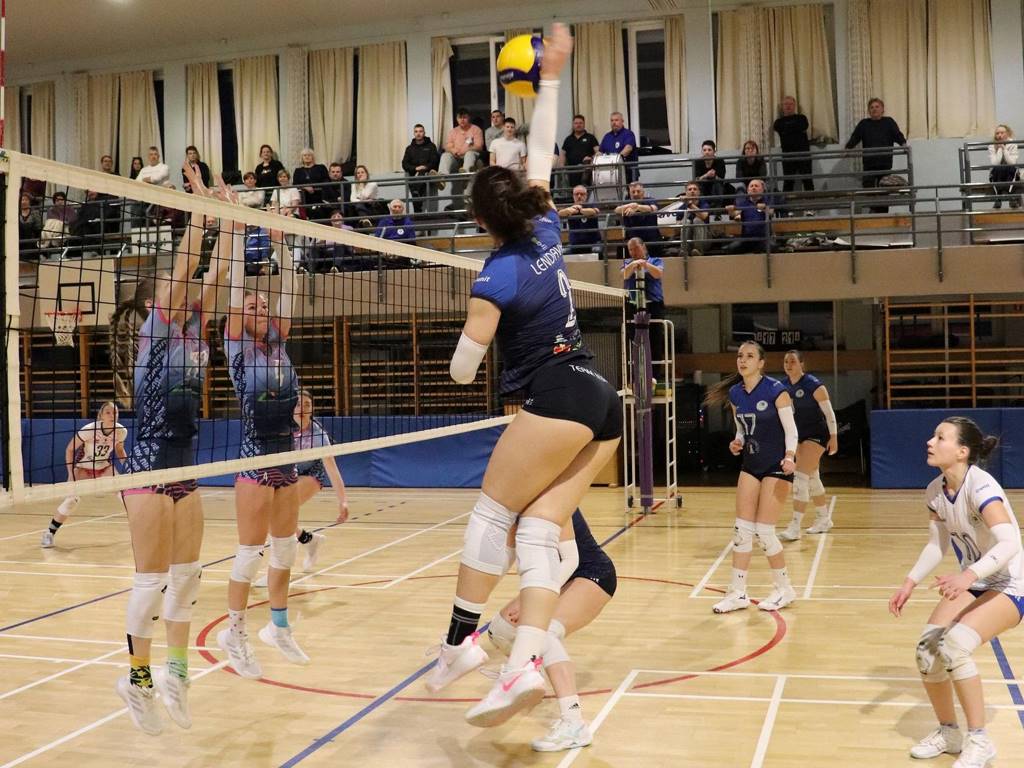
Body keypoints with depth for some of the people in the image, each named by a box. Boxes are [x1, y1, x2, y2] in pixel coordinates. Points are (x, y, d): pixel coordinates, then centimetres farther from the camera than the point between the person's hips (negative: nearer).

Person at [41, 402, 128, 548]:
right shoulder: (89, 429, -31)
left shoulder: (121, 431, -20)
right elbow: (69, 449, -20)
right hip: (82, 467, -3)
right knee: (72, 500, -18)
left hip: (105, 467, 3)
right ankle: (49, 533, 0)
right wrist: (71, 474, -25)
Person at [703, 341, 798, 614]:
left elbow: (791, 430, -12)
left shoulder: (776, 390, -14)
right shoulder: (735, 394, 3)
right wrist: (738, 443, -7)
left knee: (763, 530, -7)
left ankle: (784, 589, 13)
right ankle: (738, 593, 11)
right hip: (751, 465, 6)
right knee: (742, 529, 2)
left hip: (777, 466, -6)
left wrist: (789, 456, -28)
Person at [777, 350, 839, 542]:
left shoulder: (813, 384, -18)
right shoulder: (784, 385, 1)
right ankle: (824, 519, 32)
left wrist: (833, 437, -15)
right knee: (812, 478, 16)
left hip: (817, 434, -7)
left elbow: (829, 411, -14)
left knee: (801, 477, -16)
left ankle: (795, 526, -15)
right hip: (800, 434, 7)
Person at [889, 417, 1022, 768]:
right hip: (971, 583, 7)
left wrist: (967, 576, -50)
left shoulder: (980, 486, -26)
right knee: (927, 649, -9)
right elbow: (937, 545, 9)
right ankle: (948, 731, 16)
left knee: (954, 645, -27)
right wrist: (909, 584, 0)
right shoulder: (935, 491, -3)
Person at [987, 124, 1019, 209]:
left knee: (1012, 167, -32)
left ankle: (1009, 194, -37)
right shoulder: (992, 146, -7)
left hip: (1011, 175, 1)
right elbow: (994, 164, -22)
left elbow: (1012, 163, -19)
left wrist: (1004, 149, -20)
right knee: (998, 169, -34)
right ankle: (998, 199, -36)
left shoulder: (1012, 145, -5)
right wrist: (999, 149, -19)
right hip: (996, 176, -1)